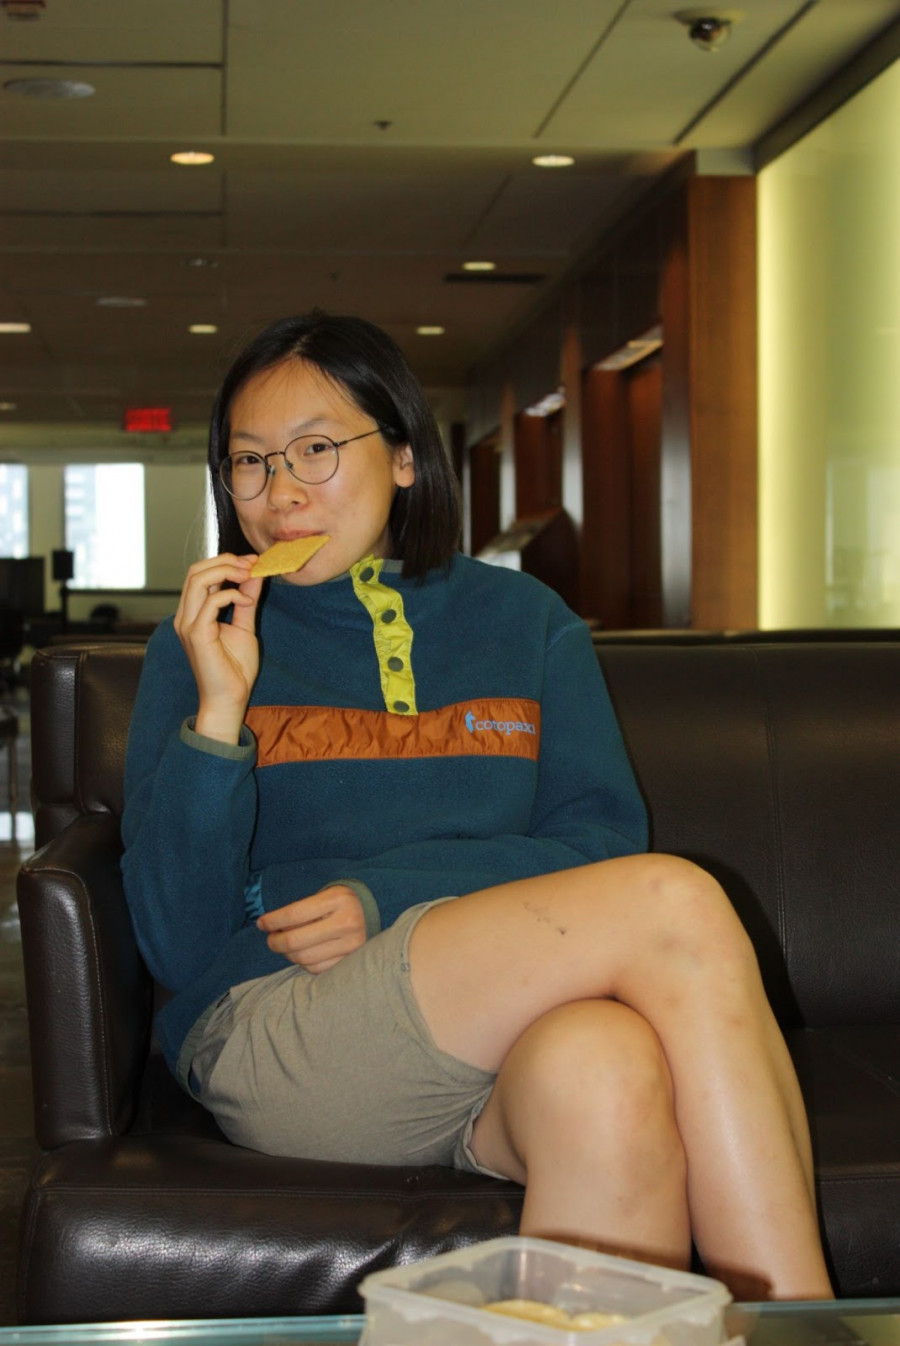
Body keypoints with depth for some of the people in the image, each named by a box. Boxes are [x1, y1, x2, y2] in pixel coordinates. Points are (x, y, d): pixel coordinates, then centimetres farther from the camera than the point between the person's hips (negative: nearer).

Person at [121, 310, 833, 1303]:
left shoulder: (524, 620, 19)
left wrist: (389, 900, -8)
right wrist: (217, 712, -10)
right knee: (678, 906, -27)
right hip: (271, 1030, -2)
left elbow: (602, 843, 5)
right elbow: (176, 945, 2)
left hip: (505, 1033, 2)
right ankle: (809, 1329, -24)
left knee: (608, 1065, -38)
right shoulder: (204, 646, 13)